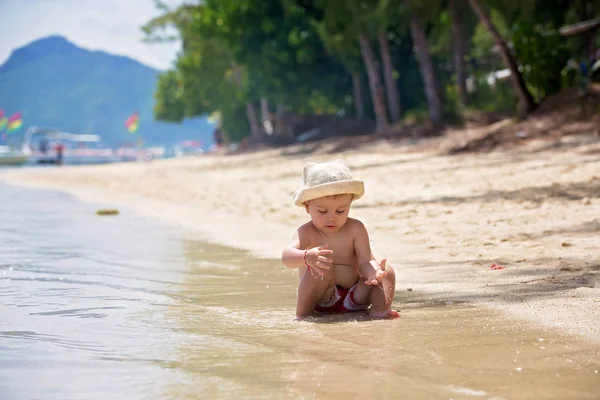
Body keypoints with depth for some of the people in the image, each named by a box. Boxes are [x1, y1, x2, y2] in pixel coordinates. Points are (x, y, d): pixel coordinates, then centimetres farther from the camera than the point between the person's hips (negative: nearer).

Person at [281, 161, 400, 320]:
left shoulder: (355, 229, -1)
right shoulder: (307, 232, -9)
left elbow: (365, 261, -10)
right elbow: (287, 256, -27)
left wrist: (372, 272, -36)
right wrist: (307, 257, -52)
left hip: (353, 299, 3)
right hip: (322, 298, -3)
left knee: (387, 272, -12)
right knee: (323, 269, -32)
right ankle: (302, 315, -23)